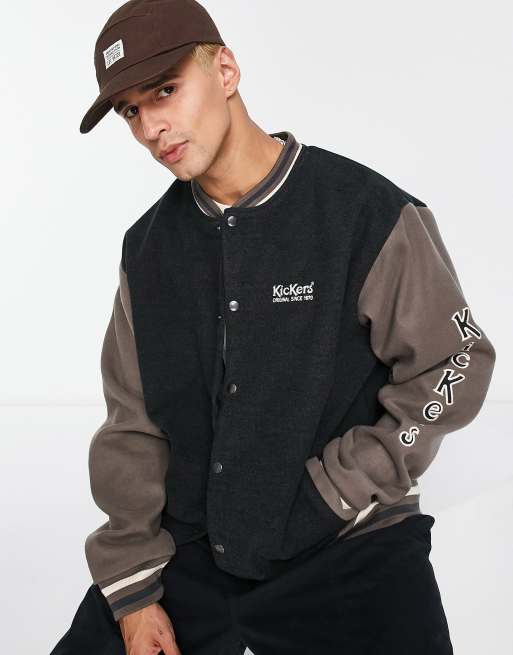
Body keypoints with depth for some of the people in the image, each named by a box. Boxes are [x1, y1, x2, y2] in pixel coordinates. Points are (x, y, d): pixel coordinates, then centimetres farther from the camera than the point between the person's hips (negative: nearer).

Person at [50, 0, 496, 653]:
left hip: (348, 549, -3)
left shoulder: (368, 214, -11)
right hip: (190, 548, 4)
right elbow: (133, 424, 5)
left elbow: (453, 368, -7)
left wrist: (331, 491, -10)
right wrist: (133, 588, -1)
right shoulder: (148, 248, 4)